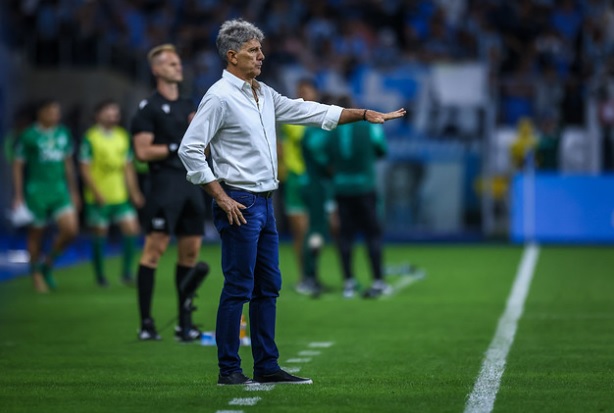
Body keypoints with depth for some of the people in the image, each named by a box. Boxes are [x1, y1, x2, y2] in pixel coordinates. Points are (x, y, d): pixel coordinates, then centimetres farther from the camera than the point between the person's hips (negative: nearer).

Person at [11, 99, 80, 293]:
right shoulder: (29, 136, -7)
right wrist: (18, 196, -6)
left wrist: (73, 191, 20)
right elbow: (17, 166, -3)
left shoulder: (64, 133, 9)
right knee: (37, 232, 5)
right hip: (37, 191, -5)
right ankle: (36, 273, 23)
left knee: (70, 229, -7)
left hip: (59, 190, 5)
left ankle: (48, 264, 15)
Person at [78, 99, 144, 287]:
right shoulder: (90, 138, -7)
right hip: (98, 198, -5)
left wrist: (134, 192, 12)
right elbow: (85, 168, -9)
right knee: (100, 234, 2)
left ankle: (126, 272, 7)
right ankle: (100, 276, 14)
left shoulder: (122, 136, 11)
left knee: (132, 229, -5)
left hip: (120, 196, 5)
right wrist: (97, 193, -15)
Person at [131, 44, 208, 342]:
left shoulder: (188, 107, 19)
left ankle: (184, 322, 13)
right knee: (155, 248, -11)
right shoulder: (149, 108, -3)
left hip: (191, 182, 7)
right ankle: (146, 323, -10)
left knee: (190, 251, 7)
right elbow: (142, 151, -10)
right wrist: (177, 147, -10)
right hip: (165, 183, -7)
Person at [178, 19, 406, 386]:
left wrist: (364, 114, 13)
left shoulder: (264, 95, 14)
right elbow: (190, 148, -14)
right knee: (238, 288, -7)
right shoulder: (220, 97, -11)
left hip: (265, 202, 9)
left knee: (268, 287, 10)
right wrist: (222, 198, -15)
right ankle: (229, 370, -1)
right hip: (239, 203, -9)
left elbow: (310, 111, 19)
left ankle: (267, 367, 16)